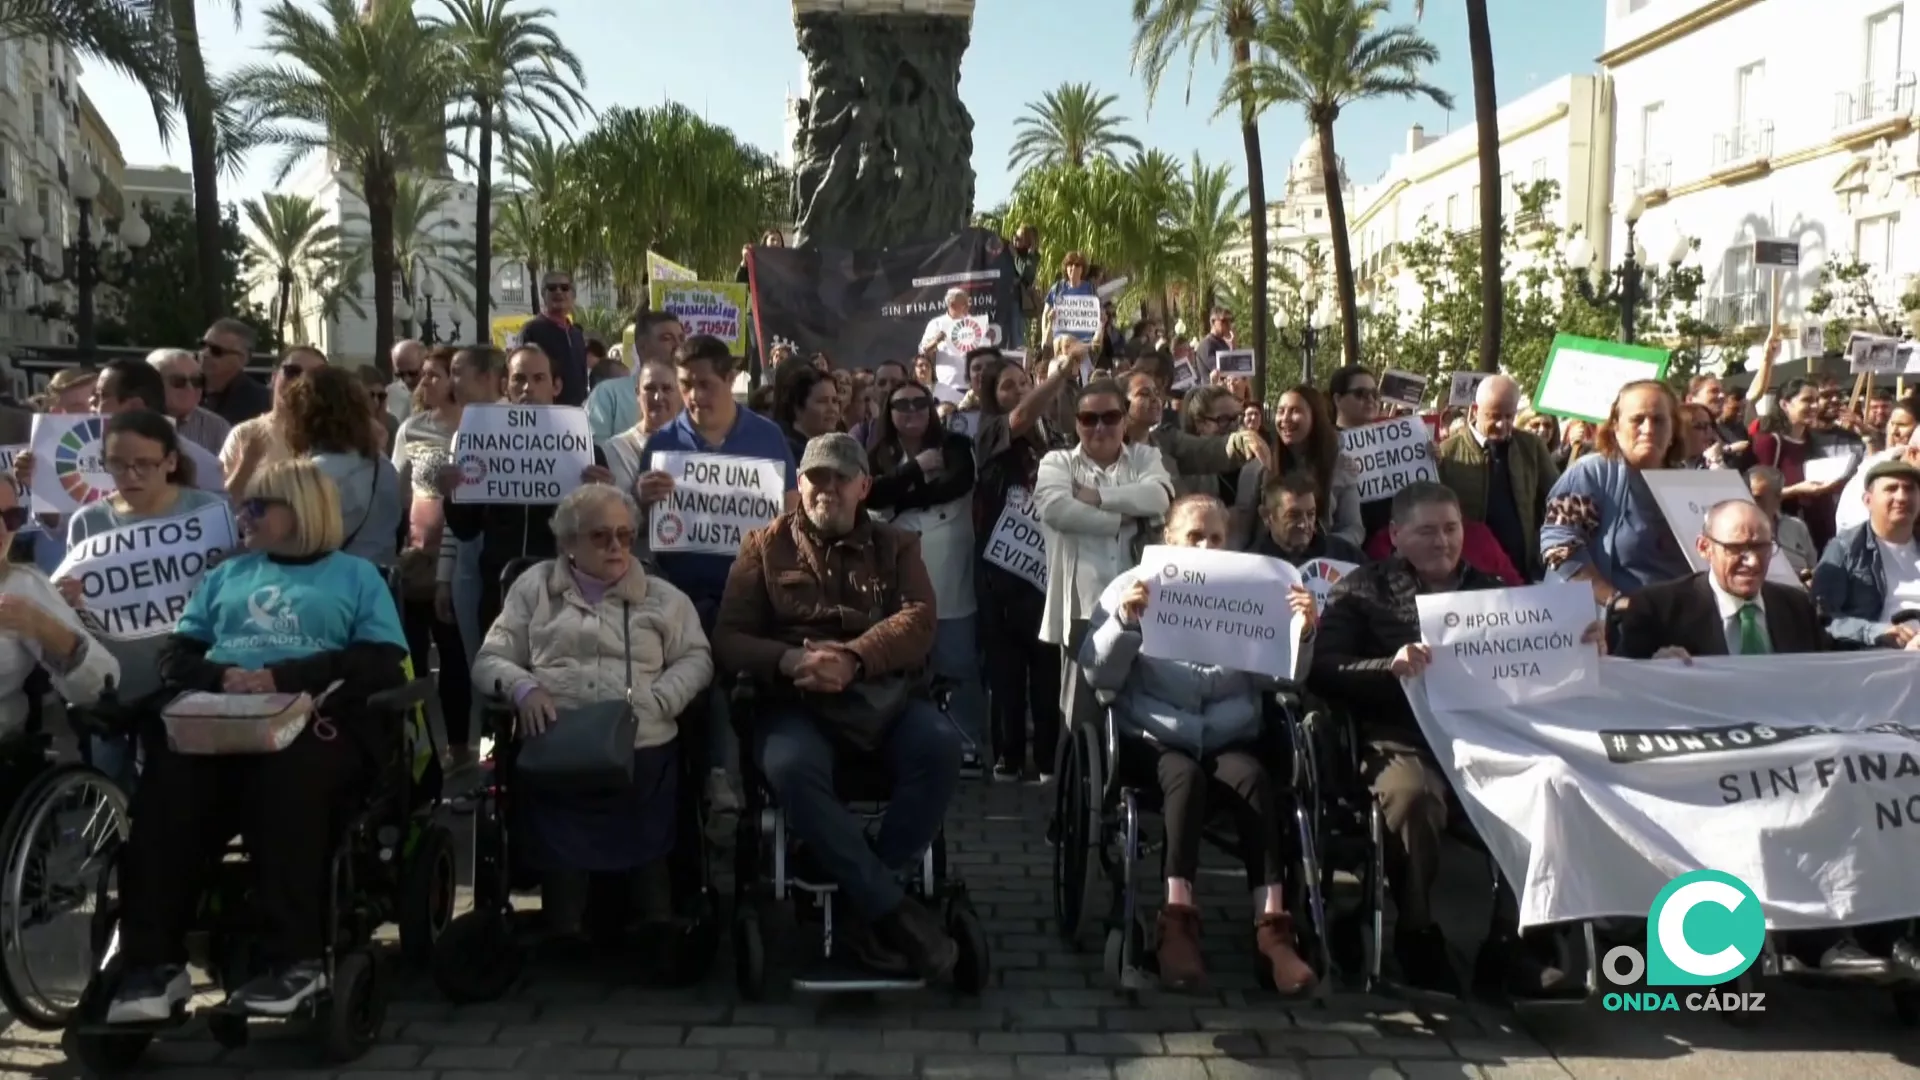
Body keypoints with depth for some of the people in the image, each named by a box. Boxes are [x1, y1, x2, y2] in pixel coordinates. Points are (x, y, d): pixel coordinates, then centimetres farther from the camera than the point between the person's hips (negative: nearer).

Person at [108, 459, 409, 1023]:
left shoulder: (356, 576, 18)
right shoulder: (227, 575, 31)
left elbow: (383, 664, 3)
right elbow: (175, 657, 19)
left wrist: (282, 676, -10)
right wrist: (221, 676, -5)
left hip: (319, 719, -3)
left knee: (285, 780, -39)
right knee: (166, 785, -31)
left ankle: (298, 957, -34)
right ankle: (154, 961, -30)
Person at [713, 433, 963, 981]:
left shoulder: (896, 546, 17)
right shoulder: (765, 546, 14)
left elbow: (918, 621, -1)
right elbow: (728, 638, 5)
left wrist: (853, 659, -20)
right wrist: (788, 660, -17)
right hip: (795, 701, -1)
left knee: (941, 746, -30)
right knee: (792, 769, -35)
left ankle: (865, 904, -20)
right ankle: (891, 909, -26)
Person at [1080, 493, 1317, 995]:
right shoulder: (1134, 587, 7)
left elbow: (1271, 676, 6)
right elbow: (1098, 674, -2)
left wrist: (1301, 632, -12)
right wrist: (1125, 620, -19)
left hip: (1230, 736, 2)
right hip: (1157, 736, -2)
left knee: (1255, 779, -30)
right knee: (1187, 777, -33)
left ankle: (1273, 928, -31)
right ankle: (1178, 922, -34)